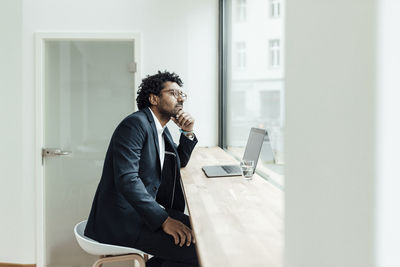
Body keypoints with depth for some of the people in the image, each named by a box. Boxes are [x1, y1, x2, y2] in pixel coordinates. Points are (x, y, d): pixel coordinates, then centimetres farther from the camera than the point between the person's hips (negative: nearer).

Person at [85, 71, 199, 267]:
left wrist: (188, 133, 6)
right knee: (196, 249, -19)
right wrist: (164, 220, -28)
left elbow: (180, 163, 25)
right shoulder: (135, 124, -15)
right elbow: (126, 179, -25)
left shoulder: (160, 128, 13)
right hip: (120, 221, -10)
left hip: (145, 209, 10)